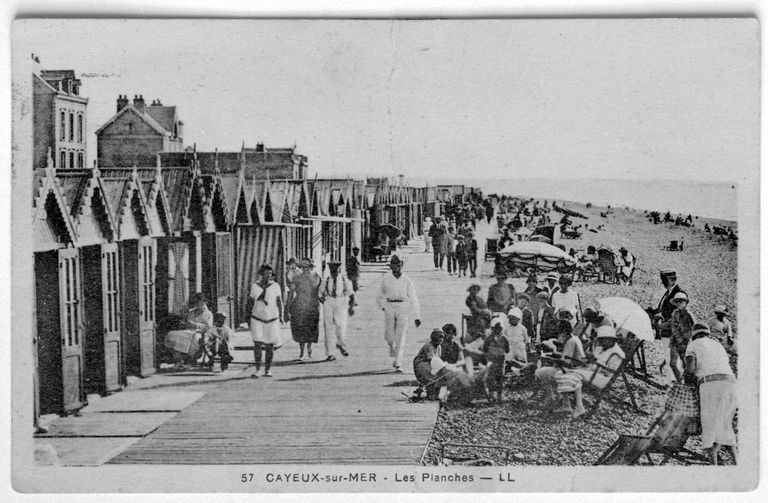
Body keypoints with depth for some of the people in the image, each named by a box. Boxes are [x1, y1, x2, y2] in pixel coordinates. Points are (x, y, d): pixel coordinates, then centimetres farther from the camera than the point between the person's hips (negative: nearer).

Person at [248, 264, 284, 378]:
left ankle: (267, 370, 14)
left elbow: (279, 302, 0)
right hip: (257, 318, 0)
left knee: (270, 346, 3)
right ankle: (256, 369, -5)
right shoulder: (255, 286, -1)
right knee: (257, 343, -12)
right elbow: (252, 301, 8)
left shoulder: (275, 286, -4)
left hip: (272, 319, 0)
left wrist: (281, 316, -7)